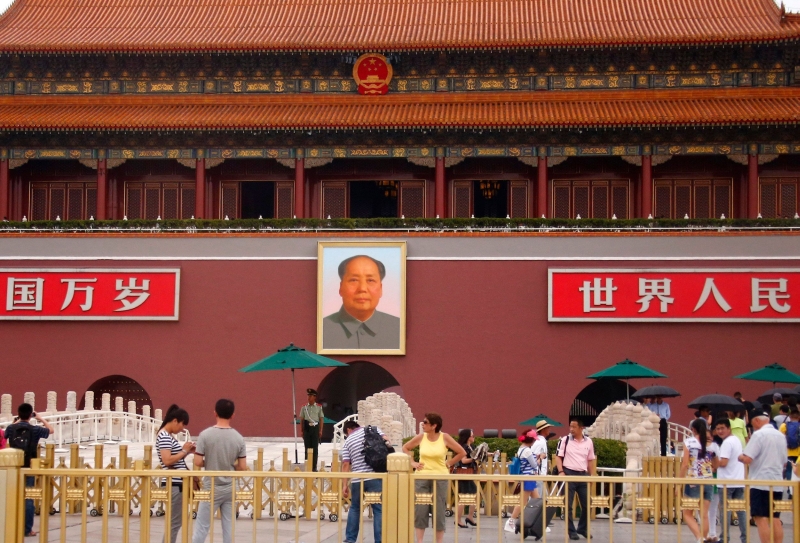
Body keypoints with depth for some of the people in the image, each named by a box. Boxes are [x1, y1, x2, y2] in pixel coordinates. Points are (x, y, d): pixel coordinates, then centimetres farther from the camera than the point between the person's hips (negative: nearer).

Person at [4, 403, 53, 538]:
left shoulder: (11, 428, -2)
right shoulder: (35, 430, -8)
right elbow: (50, 429, 11)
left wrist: (18, 421, 27)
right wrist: (40, 418, 18)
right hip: (29, 468, -3)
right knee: (28, 499, 2)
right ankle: (27, 529, 3)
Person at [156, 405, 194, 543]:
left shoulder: (169, 436, 16)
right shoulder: (164, 436, -15)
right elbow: (167, 460, -24)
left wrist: (187, 452, 6)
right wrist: (184, 451, -14)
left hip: (177, 483, 10)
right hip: (173, 484, -10)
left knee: (175, 521, 15)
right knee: (174, 522, -6)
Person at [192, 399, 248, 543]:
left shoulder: (205, 435, -11)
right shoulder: (238, 438, -4)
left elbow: (198, 463, -11)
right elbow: (242, 467, -2)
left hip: (211, 489, -2)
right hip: (230, 489, 3)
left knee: (201, 527, 4)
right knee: (228, 527, 7)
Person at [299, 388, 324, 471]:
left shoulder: (319, 407, 3)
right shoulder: (304, 407, 6)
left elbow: (321, 419, 4)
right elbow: (302, 419, 9)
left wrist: (320, 431, -1)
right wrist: (302, 431, 5)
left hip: (315, 428, -1)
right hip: (307, 428, 1)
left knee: (315, 448, 1)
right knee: (307, 447, 4)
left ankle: (314, 467, 5)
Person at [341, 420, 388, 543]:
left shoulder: (348, 441, 11)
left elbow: (345, 464, 4)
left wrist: (345, 484, 7)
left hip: (357, 479, 2)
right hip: (376, 477, -2)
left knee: (355, 508, 20)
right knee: (379, 509, 1)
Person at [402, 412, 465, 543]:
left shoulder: (444, 437, -8)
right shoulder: (421, 437, -2)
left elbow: (461, 453, -2)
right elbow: (405, 448, 13)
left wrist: (448, 464, -2)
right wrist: (412, 463, 4)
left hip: (440, 478, -2)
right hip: (422, 477, 2)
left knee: (439, 511, 3)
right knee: (420, 510, 1)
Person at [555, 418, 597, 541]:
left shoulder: (588, 442, 6)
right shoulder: (565, 440, -2)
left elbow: (591, 460, 12)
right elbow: (558, 456, -2)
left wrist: (593, 475, 6)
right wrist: (561, 472, -14)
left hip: (583, 475, 3)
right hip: (569, 474, -3)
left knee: (587, 504, 7)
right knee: (568, 505, -1)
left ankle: (583, 528, 24)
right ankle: (571, 531, 7)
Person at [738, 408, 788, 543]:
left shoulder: (758, 435, -12)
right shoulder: (781, 435, 11)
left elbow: (747, 459, -18)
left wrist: (740, 457, 2)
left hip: (760, 483, -7)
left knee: (761, 519, -5)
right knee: (775, 519, 11)